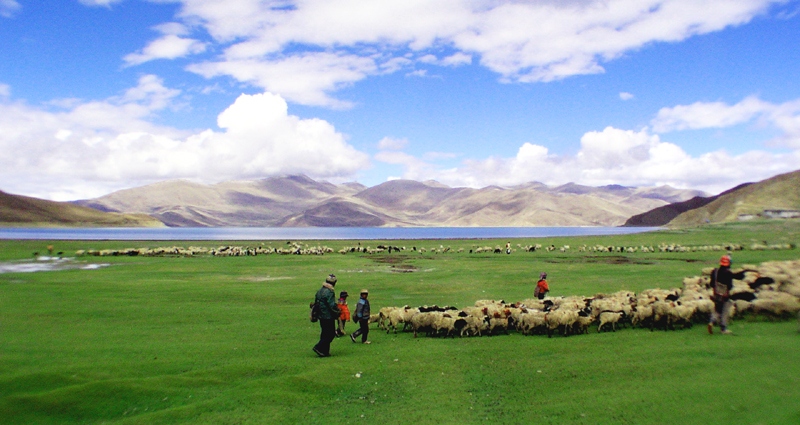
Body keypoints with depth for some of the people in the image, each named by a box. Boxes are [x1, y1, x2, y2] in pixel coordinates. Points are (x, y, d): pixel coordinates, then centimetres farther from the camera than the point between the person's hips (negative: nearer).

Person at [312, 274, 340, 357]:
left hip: (321, 316, 9)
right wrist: (337, 312, -4)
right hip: (328, 317, -9)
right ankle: (319, 348, -8)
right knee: (331, 334, -1)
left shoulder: (319, 291, 10)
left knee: (324, 334, 14)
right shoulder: (329, 292, -18)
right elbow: (332, 306, -20)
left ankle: (324, 352, 15)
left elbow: (315, 303, 16)